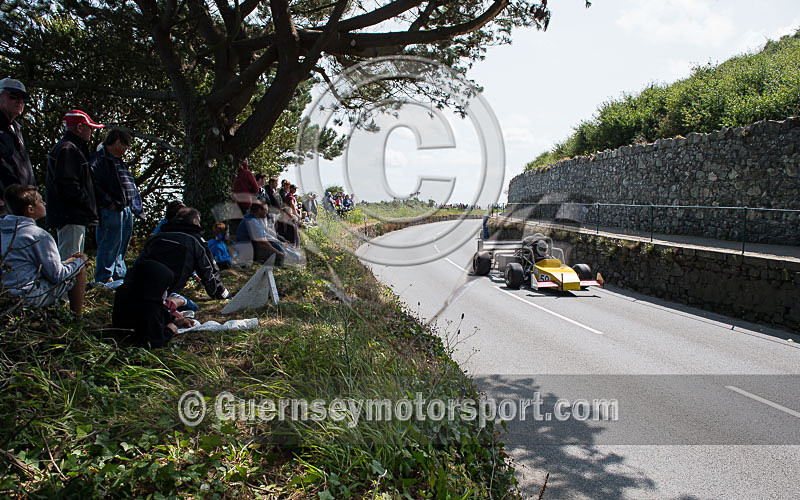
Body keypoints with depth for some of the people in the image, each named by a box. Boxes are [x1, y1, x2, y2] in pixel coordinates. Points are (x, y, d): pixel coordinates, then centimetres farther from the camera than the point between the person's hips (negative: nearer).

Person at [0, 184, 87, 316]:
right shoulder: (39, 235, -20)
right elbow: (57, 276, -16)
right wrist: (79, 261, 2)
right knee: (80, 268, 3)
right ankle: (76, 318, 9)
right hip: (33, 297, -9)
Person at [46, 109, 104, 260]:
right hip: (70, 218, -11)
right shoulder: (67, 149, -12)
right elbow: (68, 186, -21)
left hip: (76, 218, 11)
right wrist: (89, 206, -14)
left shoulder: (75, 148, 22)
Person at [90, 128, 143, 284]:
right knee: (110, 245, -8)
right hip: (111, 211, -9)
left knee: (122, 245, 14)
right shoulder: (98, 159, -8)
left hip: (126, 210, 10)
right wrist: (108, 203, -20)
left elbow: (130, 185, 27)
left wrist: (134, 205, 17)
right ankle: (103, 279, -2)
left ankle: (120, 275, 24)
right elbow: (95, 185, -18)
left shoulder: (120, 161, 23)